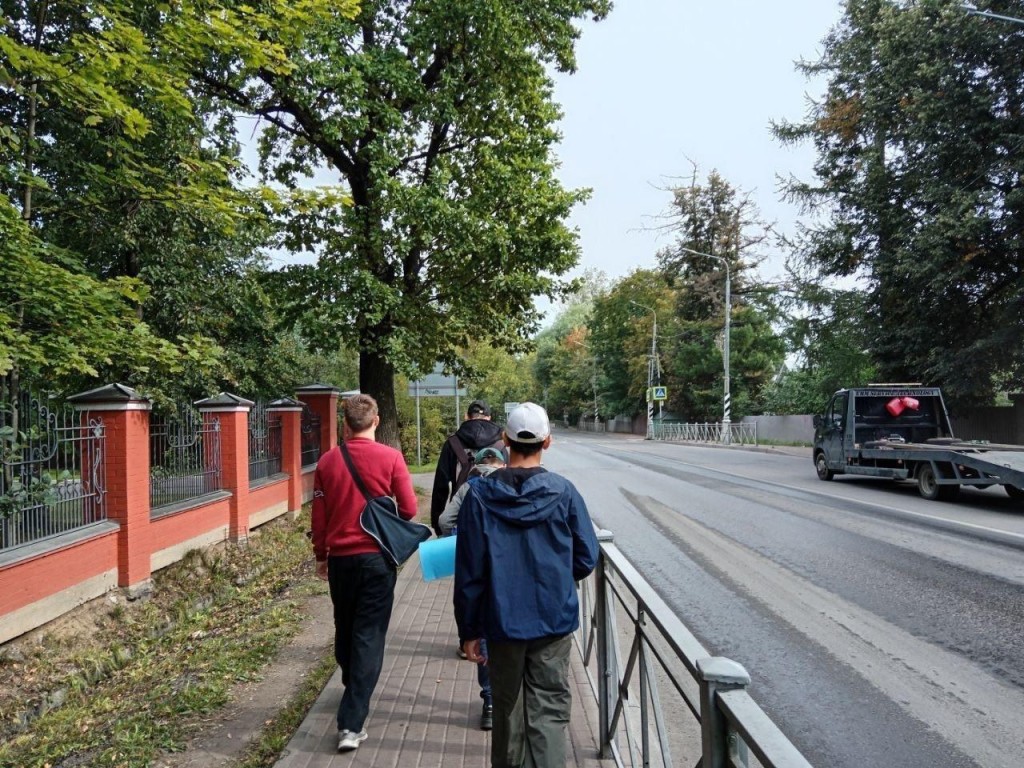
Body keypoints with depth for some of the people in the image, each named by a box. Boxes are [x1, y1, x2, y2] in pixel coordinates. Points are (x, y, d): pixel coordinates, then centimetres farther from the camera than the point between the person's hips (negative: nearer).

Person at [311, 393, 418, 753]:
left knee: (345, 630, 21)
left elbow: (318, 515, 5)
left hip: (340, 557, 3)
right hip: (377, 557, -3)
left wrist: (321, 555, 17)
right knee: (369, 636, 1)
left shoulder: (327, 461, -1)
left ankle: (353, 693, 42)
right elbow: (409, 509, -8)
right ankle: (351, 723, -2)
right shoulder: (391, 457, -10)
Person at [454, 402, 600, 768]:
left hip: (502, 622, 1)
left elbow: (468, 571, -6)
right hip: (554, 621, -1)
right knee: (549, 710, 8)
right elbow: (586, 559, -1)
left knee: (507, 707, 19)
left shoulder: (480, 494, -9)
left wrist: (470, 629, 4)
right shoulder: (563, 492, -9)